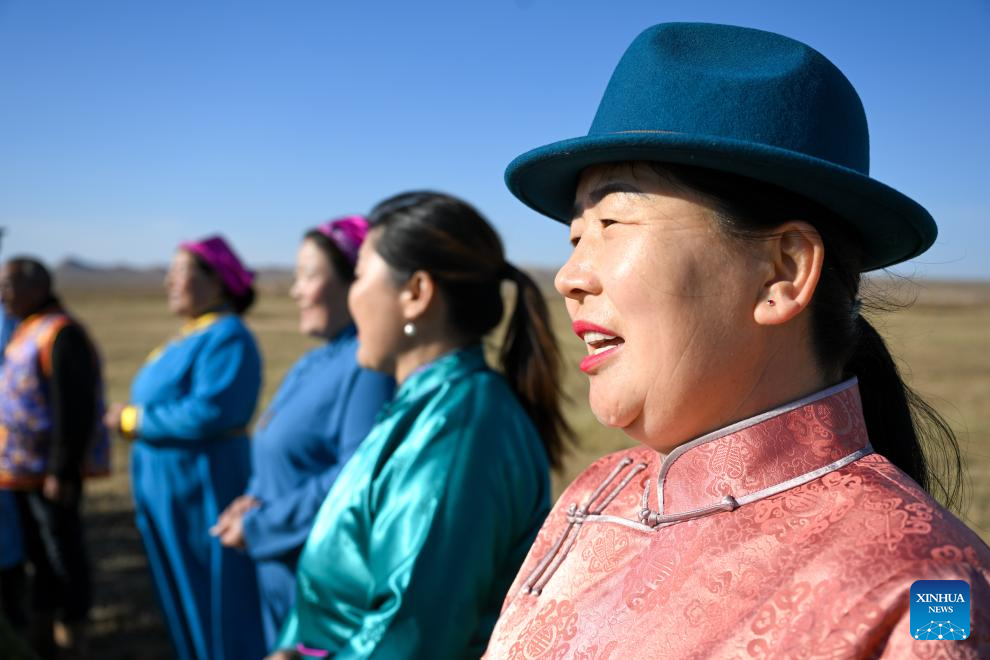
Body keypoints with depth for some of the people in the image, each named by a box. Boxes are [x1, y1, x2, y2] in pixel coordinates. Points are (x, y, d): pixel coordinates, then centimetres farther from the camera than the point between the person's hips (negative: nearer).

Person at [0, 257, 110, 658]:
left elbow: (74, 409, -24)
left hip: (51, 470, -9)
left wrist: (62, 472, -24)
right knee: (38, 550, 17)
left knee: (62, 551, 2)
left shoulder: (60, 335, -19)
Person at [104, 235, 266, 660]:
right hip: (168, 498, 9)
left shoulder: (227, 336, -15)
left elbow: (209, 413, -26)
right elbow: (169, 405, 14)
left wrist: (133, 420, -15)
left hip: (205, 495, -9)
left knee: (220, 611, 1)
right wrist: (132, 421, -5)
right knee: (184, 607, 18)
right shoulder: (188, 337, 13)